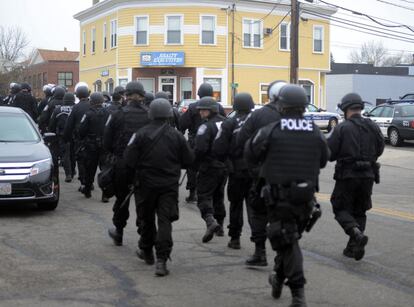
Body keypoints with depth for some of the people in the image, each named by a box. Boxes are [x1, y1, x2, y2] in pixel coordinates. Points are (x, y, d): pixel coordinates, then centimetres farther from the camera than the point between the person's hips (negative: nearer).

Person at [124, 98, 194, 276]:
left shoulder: (141, 134, -9)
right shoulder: (176, 136, -5)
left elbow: (129, 160, -9)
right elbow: (188, 160, 1)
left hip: (147, 183, 0)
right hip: (169, 185, 0)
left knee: (147, 218, 18)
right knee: (165, 221, -3)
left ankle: (146, 251, 35)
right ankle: (161, 260, -13)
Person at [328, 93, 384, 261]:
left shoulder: (342, 128, -11)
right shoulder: (373, 127, 3)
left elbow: (329, 153, -11)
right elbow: (379, 150, 10)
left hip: (347, 176, -5)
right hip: (368, 176, 5)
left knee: (341, 209, 6)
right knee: (359, 211, 15)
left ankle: (357, 234, -18)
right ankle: (354, 247, 14)